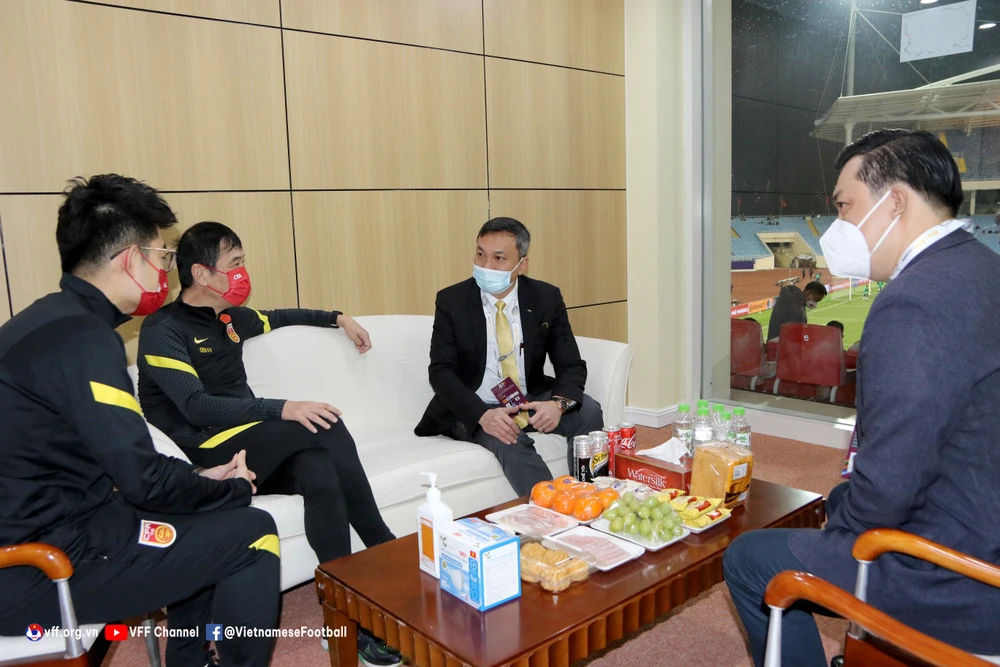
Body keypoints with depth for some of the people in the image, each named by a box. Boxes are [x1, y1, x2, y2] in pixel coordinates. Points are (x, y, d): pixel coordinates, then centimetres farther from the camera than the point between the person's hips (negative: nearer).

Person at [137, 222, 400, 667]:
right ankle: (384, 549, -16)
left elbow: (278, 318, 38)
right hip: (207, 458, -6)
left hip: (257, 450, 6)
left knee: (320, 471, -28)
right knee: (326, 426, -27)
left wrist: (339, 318, 33)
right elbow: (196, 407, -21)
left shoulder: (228, 318, 16)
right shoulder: (162, 330, -7)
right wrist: (283, 409, -31)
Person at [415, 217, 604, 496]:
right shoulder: (451, 300, -7)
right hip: (474, 408, -2)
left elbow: (571, 365, -3)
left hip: (532, 400, 3)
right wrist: (482, 414, -31)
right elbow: (441, 371, -12)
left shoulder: (547, 298, -3)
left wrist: (559, 403, -28)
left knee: (587, 410, -23)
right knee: (511, 442, -34)